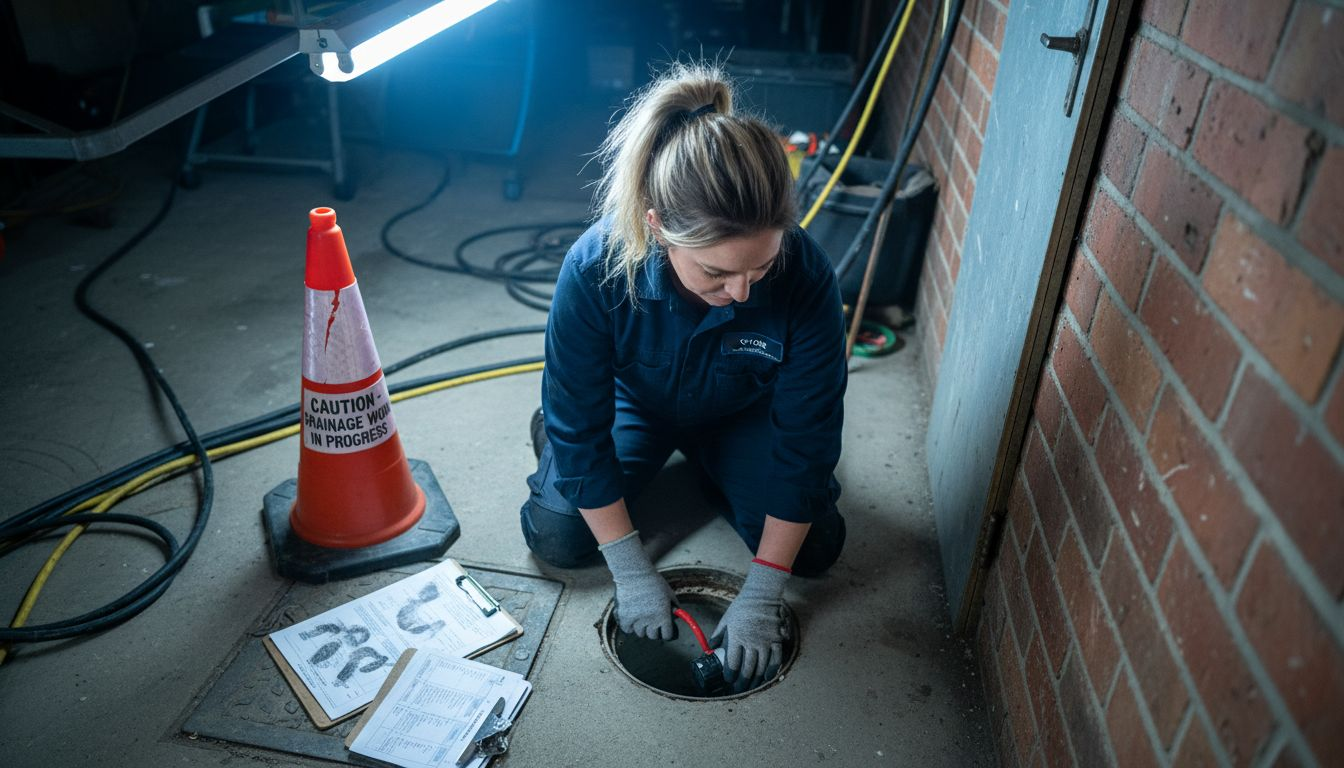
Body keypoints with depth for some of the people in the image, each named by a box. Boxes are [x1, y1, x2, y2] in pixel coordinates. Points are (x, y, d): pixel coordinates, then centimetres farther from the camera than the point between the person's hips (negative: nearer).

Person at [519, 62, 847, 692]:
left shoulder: (806, 279, -37)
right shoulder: (595, 269, -38)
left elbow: (805, 442, -27)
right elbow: (581, 429, -25)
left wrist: (761, 597, -23)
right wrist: (631, 571, -21)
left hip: (741, 413, 1)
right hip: (634, 404, -1)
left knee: (815, 546, -8)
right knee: (557, 538, -12)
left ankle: (709, 466, 20)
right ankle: (549, 434, 21)